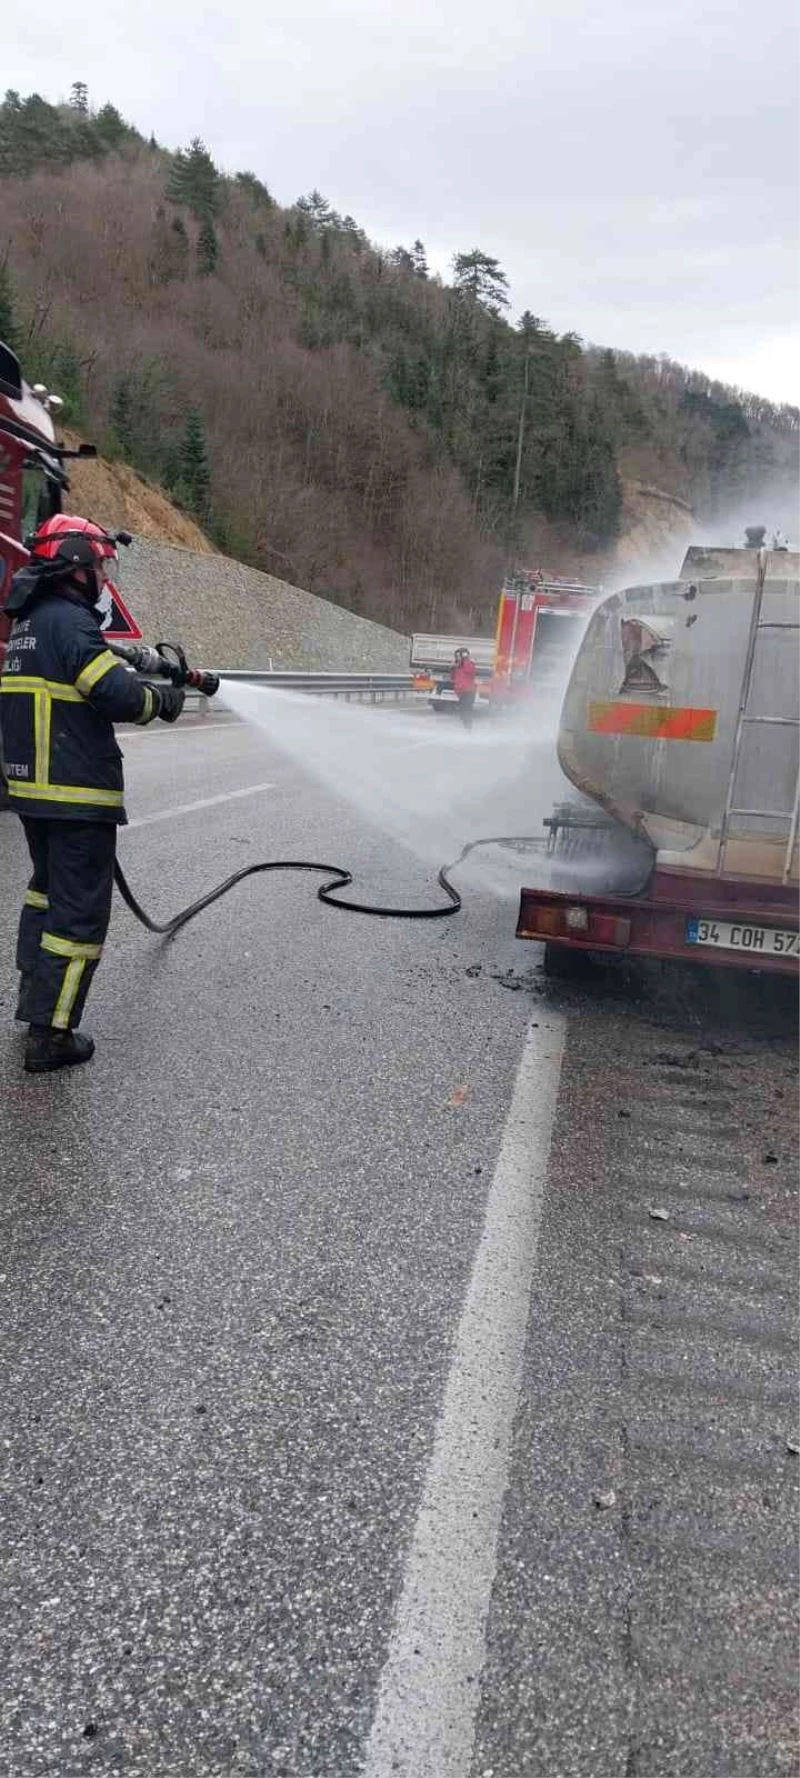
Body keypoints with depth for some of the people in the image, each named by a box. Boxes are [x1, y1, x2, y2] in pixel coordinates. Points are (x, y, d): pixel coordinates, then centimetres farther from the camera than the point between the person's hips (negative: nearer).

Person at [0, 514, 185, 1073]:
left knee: (48, 888, 25)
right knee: (80, 911, -3)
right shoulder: (70, 620, -16)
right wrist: (164, 700, -4)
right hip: (78, 795, -10)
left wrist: (146, 673, 8)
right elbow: (118, 694, -23)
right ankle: (51, 1035, 0)